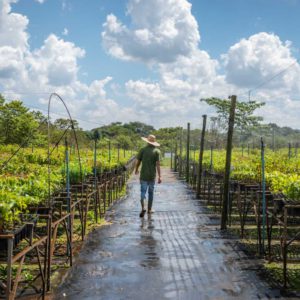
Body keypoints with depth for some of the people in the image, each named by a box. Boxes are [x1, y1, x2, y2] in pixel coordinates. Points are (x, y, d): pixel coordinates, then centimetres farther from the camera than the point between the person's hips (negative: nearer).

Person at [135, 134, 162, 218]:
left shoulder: (142, 150, -3)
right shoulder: (157, 151, -5)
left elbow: (137, 162, 0)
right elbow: (158, 164, -11)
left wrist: (136, 170, 20)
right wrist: (160, 176, -9)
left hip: (143, 175, 0)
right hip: (152, 176, 0)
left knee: (143, 191, 3)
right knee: (151, 192, 14)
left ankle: (143, 208, -18)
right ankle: (149, 209, 23)